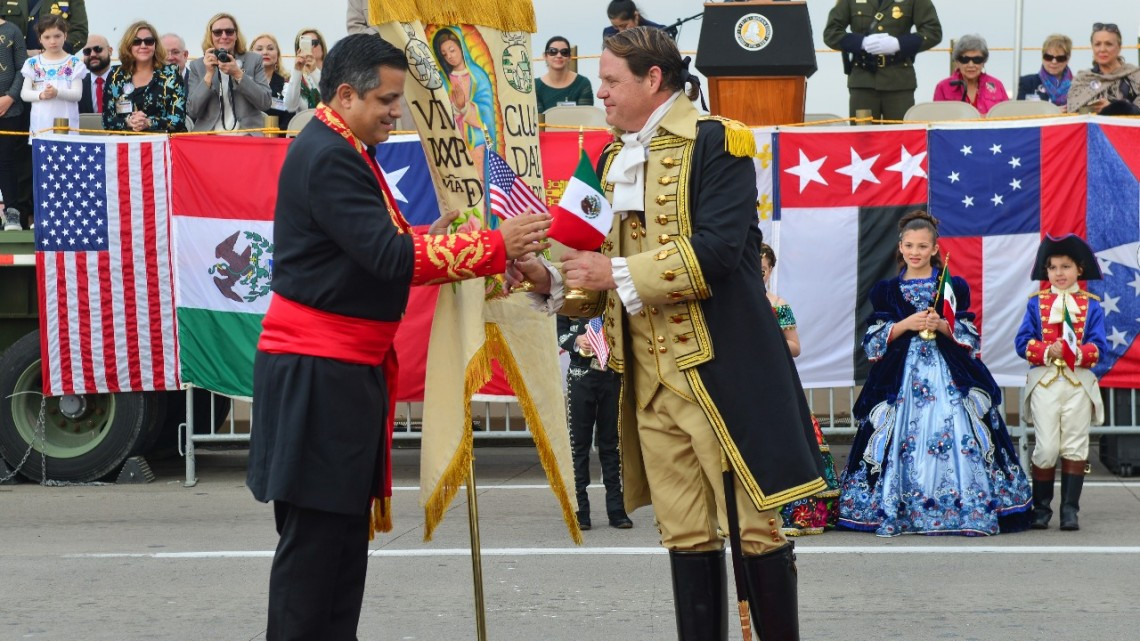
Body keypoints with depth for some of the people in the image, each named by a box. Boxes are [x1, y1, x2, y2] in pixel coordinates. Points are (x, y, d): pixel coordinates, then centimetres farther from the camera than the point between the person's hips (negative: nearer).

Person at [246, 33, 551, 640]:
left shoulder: (345, 152, 16)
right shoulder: (326, 157, -17)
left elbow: (372, 251, 18)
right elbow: (388, 256, -23)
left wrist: (423, 241, 0)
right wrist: (496, 245, -21)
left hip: (345, 370, 10)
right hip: (317, 374, -10)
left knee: (344, 531, 11)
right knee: (314, 534, -7)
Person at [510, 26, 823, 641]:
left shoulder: (715, 142, -7)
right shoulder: (614, 161, 16)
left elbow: (718, 250, -18)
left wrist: (617, 273, -18)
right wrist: (551, 281, 2)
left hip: (719, 366, -7)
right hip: (648, 376, 7)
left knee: (754, 522, -2)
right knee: (685, 533, 9)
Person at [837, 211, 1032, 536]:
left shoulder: (953, 287, 9)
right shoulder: (887, 290, 12)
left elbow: (971, 337, 6)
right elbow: (873, 341, 5)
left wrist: (943, 325, -11)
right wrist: (905, 325, -8)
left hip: (948, 373, -1)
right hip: (901, 374, 1)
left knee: (955, 438, -11)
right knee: (902, 442, -7)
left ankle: (967, 510, -10)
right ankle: (897, 510, -5)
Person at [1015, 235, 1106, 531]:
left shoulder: (1092, 305, 6)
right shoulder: (1036, 303, 7)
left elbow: (1098, 346, -3)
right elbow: (1022, 342, 0)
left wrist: (1077, 354, -22)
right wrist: (1048, 351, -17)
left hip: (1079, 383, 0)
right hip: (1044, 382, 0)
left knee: (1075, 447, 1)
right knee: (1046, 448, -2)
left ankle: (1070, 510, 4)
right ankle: (1041, 509, 7)